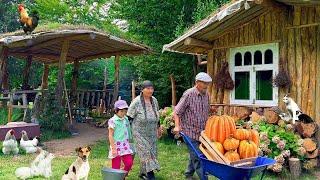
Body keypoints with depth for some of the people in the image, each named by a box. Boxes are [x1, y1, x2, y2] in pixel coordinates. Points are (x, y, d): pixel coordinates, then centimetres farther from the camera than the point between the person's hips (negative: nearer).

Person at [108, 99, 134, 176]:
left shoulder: (126, 119, 8)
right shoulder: (113, 121, -9)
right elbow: (110, 136, -10)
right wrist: (113, 148, -14)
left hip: (125, 145, 5)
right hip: (116, 145, -5)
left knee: (129, 163, -2)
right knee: (116, 166, 1)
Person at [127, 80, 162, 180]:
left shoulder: (154, 100, 2)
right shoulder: (136, 102, -15)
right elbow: (129, 117, -10)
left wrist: (159, 127, 23)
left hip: (152, 133, 6)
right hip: (140, 133, -6)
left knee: (151, 152, 10)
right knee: (146, 153, -8)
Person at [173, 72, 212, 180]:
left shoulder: (206, 95, 6)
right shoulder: (188, 94, -13)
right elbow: (177, 112, -11)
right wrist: (177, 126, -21)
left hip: (202, 131, 7)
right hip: (190, 131, -6)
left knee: (194, 155, 18)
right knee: (196, 157, -5)